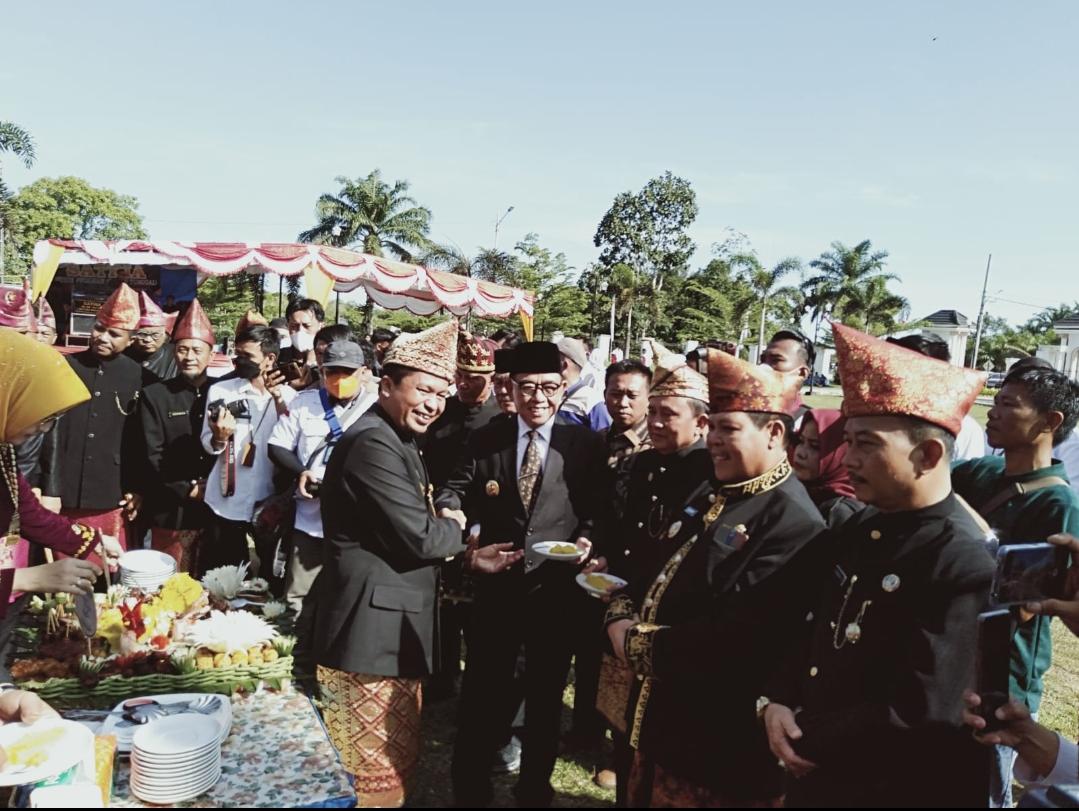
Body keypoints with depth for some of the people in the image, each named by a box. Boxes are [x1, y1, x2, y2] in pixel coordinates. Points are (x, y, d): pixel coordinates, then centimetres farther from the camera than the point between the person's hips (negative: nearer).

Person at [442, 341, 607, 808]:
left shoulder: (584, 444, -1)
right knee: (481, 691, 13)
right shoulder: (485, 440, 4)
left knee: (545, 696, 17)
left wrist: (587, 539, -21)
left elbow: (596, 509, -2)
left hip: (557, 590, -1)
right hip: (497, 585, 1)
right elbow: (459, 489, 2)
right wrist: (452, 512, -19)